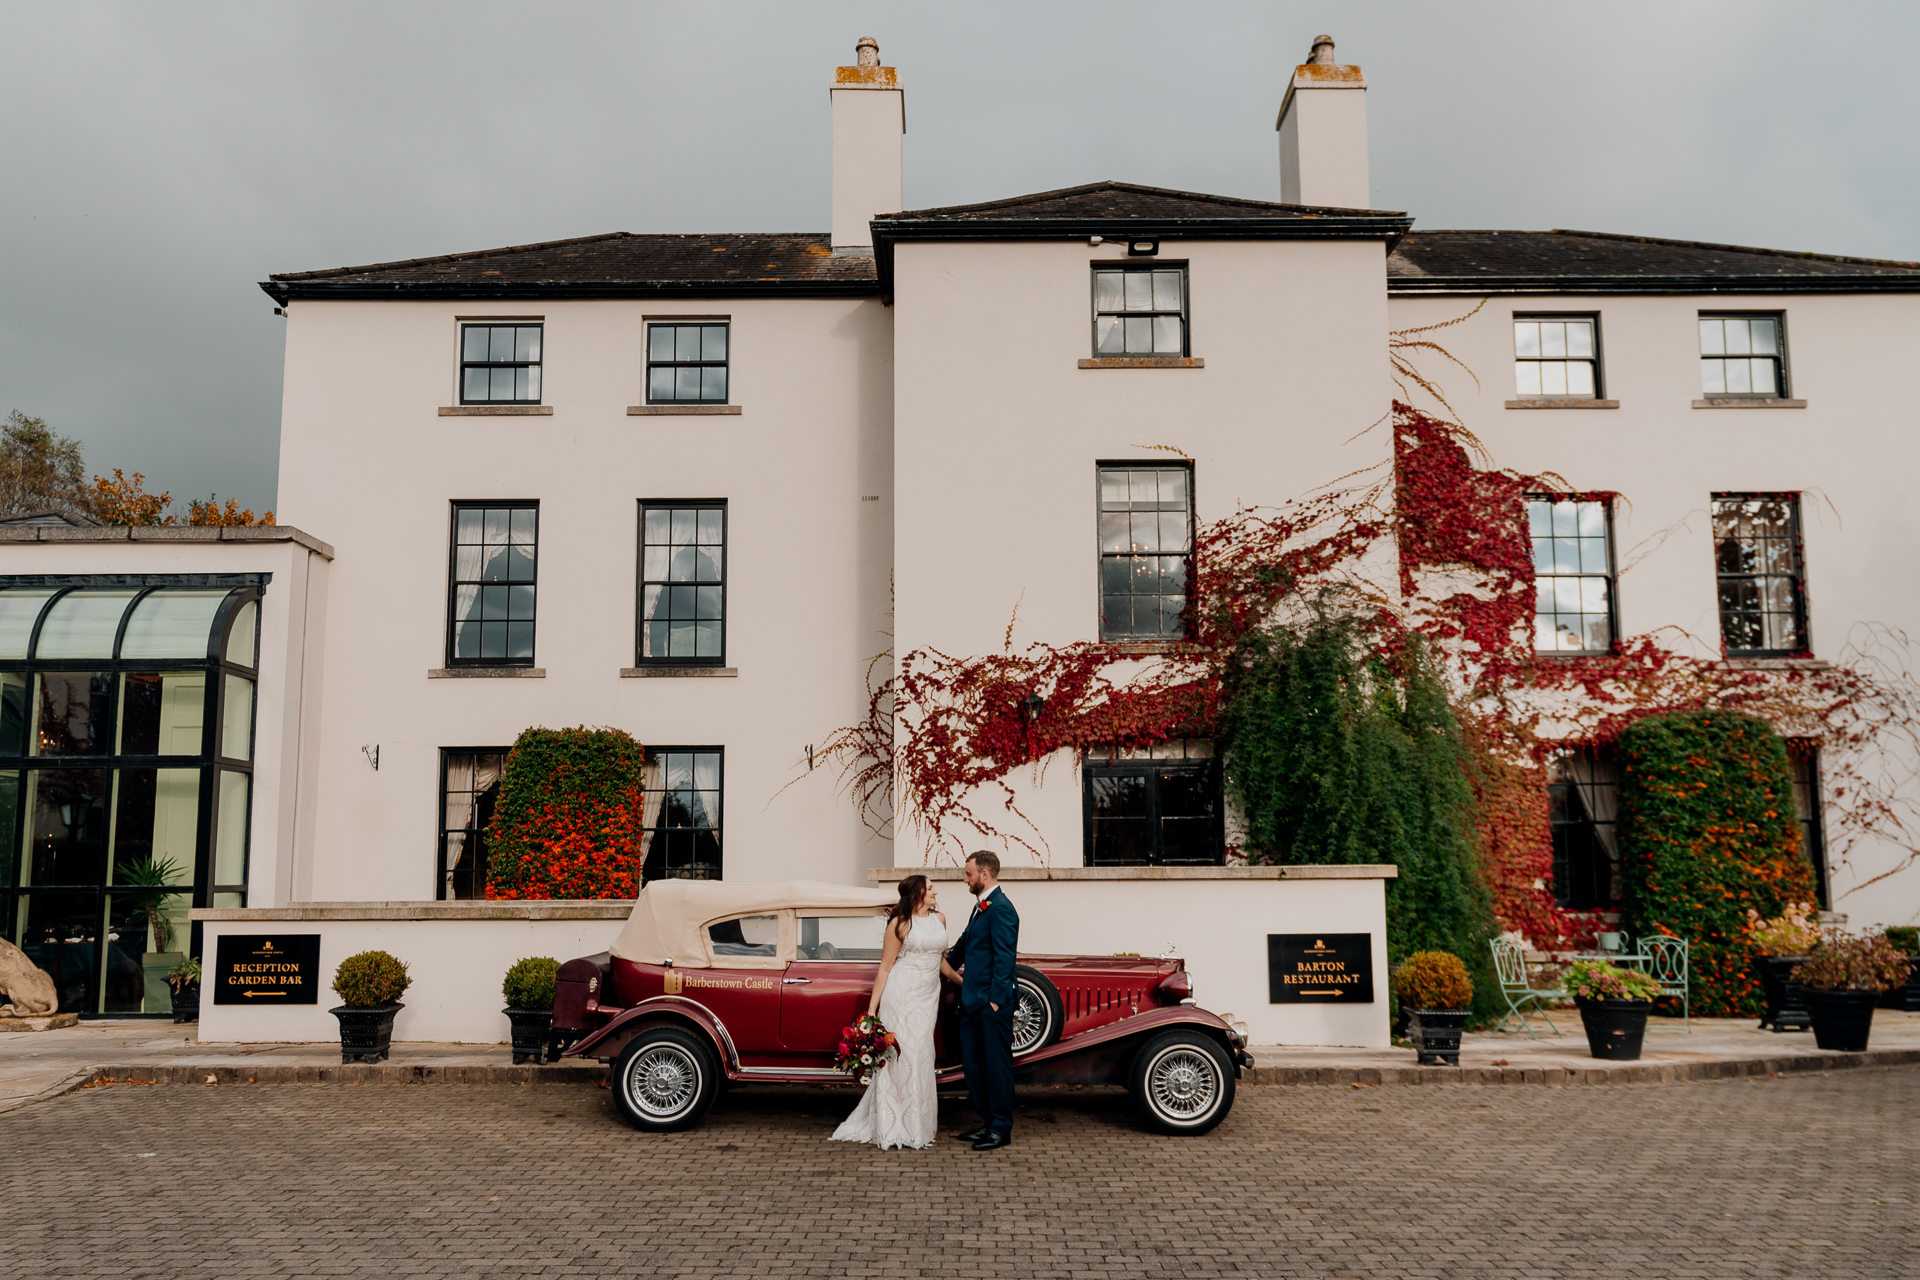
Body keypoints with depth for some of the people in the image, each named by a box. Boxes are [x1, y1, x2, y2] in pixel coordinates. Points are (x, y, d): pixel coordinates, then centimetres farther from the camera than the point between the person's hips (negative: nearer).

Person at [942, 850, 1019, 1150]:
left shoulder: (1001, 908, -16)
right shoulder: (981, 907, 14)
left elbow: (1004, 959, -19)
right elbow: (965, 943, 30)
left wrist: (995, 1000, -21)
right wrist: (946, 967, 42)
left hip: (992, 1004, -10)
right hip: (973, 1002, 10)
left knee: (997, 1063, -1)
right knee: (972, 1062, 14)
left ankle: (1002, 1130, 8)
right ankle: (987, 1122, 24)